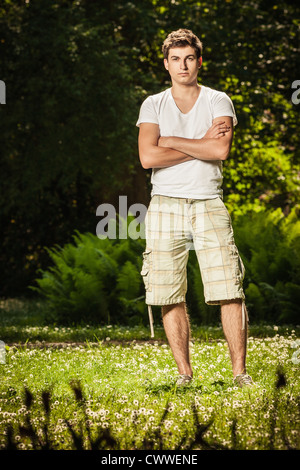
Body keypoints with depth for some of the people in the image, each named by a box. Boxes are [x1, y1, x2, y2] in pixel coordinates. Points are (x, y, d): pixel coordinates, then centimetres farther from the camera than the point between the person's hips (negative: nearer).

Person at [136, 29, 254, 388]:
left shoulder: (218, 102, 6)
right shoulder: (153, 105, 8)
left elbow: (221, 150, -11)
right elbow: (148, 157, -7)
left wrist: (171, 141, -6)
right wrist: (202, 144, -7)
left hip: (209, 206, -1)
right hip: (165, 206, 1)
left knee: (229, 292, -8)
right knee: (170, 297, -2)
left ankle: (240, 371, -4)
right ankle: (184, 373, 6)